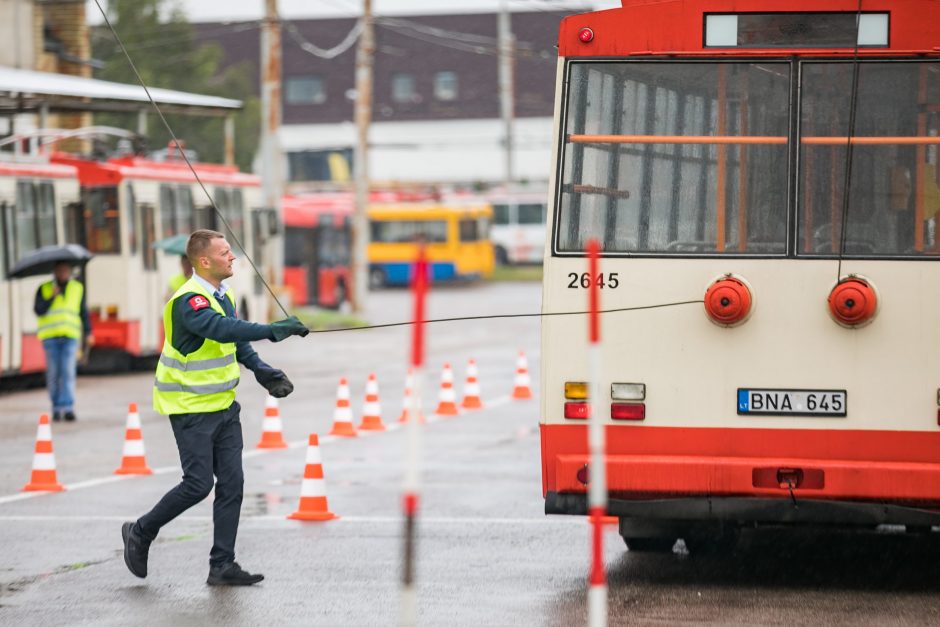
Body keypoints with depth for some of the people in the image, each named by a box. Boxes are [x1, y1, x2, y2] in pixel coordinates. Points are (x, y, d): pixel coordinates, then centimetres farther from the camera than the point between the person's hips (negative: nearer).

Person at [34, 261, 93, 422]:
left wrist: (88, 333, 10)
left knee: (68, 372, -12)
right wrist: (52, 297, -13)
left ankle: (68, 407, -16)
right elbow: (38, 310, -3)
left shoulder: (78, 288, 12)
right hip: (50, 336, 0)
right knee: (53, 374, 0)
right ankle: (56, 408, 7)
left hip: (70, 336, 0)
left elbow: (83, 312, 16)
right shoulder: (44, 289, 6)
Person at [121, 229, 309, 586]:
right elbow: (220, 329, -39)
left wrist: (263, 371, 6)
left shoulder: (224, 294, 7)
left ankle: (222, 566, 8)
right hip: (190, 407, -8)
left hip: (224, 406, 8)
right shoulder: (189, 301, -21)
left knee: (231, 483, 3)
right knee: (198, 484, -9)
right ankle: (140, 533, 13)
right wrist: (273, 330, -49)